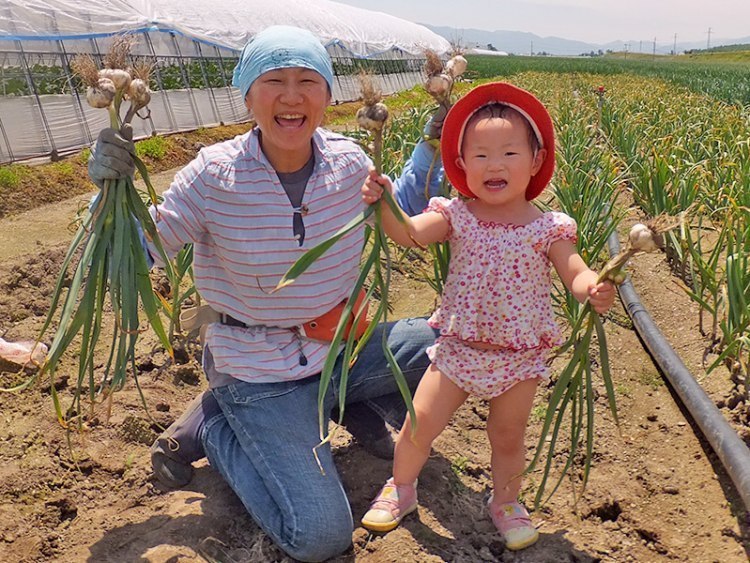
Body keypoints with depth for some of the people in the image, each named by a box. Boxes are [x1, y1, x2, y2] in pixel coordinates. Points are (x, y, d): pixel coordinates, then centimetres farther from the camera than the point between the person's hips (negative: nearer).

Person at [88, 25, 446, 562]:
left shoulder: (348, 161, -6)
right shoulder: (214, 176, -17)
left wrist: (432, 147, 4)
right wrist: (112, 191, -26)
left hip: (342, 347, 5)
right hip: (262, 371, -4)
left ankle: (363, 410, 18)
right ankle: (210, 425, 9)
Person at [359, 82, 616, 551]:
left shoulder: (547, 227, -8)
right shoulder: (457, 216, -6)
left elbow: (575, 273, -12)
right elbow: (409, 233, -18)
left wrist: (594, 289, -35)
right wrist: (383, 203, -37)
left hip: (520, 358, 0)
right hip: (457, 350, 1)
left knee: (508, 437, 16)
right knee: (419, 424, 3)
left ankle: (506, 502, 44)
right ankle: (401, 488, 32)